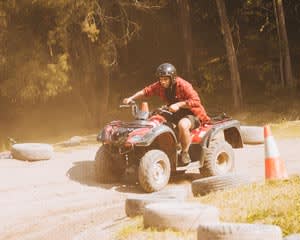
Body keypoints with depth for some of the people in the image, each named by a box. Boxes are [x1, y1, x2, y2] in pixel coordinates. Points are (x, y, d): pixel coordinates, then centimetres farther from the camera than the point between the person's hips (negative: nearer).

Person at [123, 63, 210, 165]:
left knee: (182, 124, -39)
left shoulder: (183, 85, -22)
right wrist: (131, 98, -8)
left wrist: (179, 104, -37)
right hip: (176, 114, 8)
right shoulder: (160, 86, -2)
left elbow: (196, 101, -29)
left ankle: (185, 153, -18)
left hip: (191, 114, -8)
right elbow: (146, 91, 3)